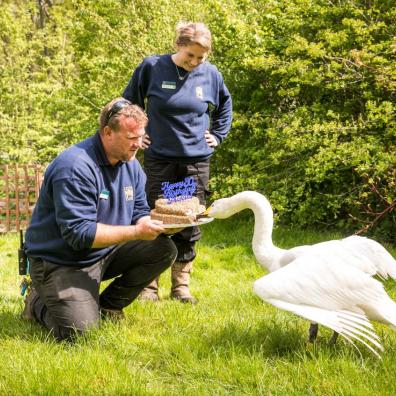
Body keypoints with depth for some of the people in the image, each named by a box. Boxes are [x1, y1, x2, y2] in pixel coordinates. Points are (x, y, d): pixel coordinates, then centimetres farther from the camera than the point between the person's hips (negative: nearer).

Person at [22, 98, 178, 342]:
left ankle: (107, 307, 8)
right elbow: (79, 234, -28)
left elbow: (139, 214, 7)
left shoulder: (131, 164, 3)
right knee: (79, 330, -26)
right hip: (62, 263, -8)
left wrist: (163, 222, -16)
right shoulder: (76, 168, -25)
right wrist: (136, 232, -29)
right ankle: (40, 303, 9)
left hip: (107, 252, 8)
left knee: (164, 249, -7)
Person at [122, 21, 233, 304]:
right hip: (159, 158, -2)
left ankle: (181, 285, 15)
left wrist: (217, 135, 12)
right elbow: (130, 101, 9)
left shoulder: (210, 74, 0)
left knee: (189, 225, 5)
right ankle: (149, 284, 11)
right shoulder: (152, 67, -8)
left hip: (197, 159, 2)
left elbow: (224, 105, 20)